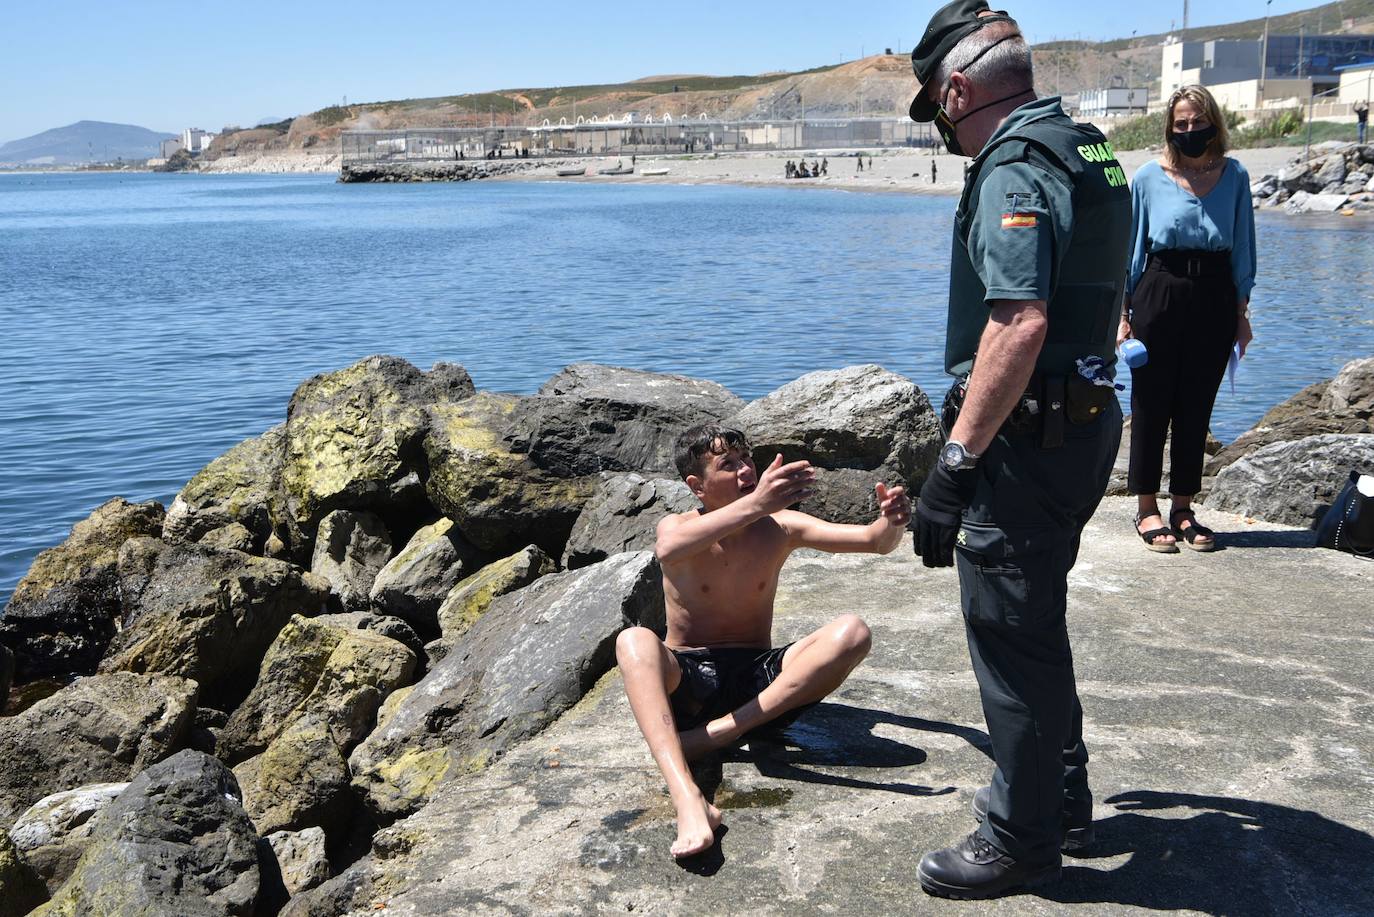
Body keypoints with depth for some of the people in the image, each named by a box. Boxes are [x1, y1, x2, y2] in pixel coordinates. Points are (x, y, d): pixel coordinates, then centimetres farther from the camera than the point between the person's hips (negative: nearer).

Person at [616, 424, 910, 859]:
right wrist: (756, 503, -46)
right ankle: (689, 800, -53)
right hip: (686, 680, -2)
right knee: (634, 641, -36)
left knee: (852, 631, -22)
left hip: (758, 680, 2)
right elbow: (669, 549, -33)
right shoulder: (676, 526, -5)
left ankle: (725, 730, -27)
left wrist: (891, 522, -28)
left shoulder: (779, 527, 4)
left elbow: (874, 540, -3)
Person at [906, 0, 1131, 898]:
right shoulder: (1090, 152, 14)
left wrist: (955, 463, -28)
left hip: (1026, 438, -10)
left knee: (1009, 638, 1)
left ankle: (1022, 840, 15)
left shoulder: (1013, 169, -18)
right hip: (1085, 420, 10)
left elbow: (1020, 323, -30)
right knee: (1037, 622, 21)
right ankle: (1061, 799, 35)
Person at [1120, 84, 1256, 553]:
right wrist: (1122, 315, -3)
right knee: (1151, 404, 1)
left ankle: (1183, 508, 19)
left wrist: (1241, 313, 7)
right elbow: (1129, 248, 1)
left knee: (1196, 408, 8)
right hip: (1159, 294, -2)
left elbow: (1242, 250, 10)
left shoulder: (1234, 176, 5)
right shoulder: (1149, 177, -2)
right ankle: (1147, 509, 12)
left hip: (1215, 299, 3)